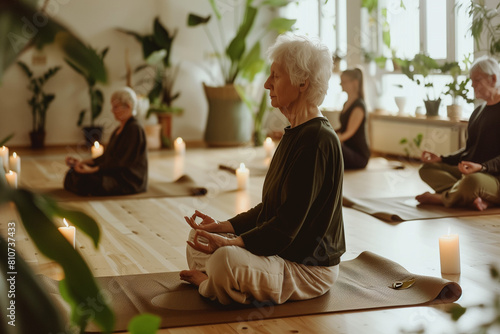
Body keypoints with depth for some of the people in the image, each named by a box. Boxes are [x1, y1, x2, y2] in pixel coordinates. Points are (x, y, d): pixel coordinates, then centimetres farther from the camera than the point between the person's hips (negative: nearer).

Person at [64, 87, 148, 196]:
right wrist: (82, 162, 5)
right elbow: (106, 157, 16)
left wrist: (92, 169, -25)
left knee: (86, 179, -28)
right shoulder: (119, 130, 16)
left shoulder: (134, 129, -14)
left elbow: (120, 162, -20)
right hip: (116, 174, 9)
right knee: (72, 174, -6)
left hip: (129, 180, -9)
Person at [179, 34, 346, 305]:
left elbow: (288, 224, -25)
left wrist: (230, 243, -28)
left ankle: (212, 285, -1)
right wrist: (222, 227, 7)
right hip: (283, 250, 10)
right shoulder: (295, 134, 11)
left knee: (226, 260, -32)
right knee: (197, 239, 12)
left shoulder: (318, 141, -22)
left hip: (310, 267, -10)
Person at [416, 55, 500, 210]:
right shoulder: (478, 112, 20)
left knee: (473, 180, -42)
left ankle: (440, 198, -12)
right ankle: (473, 198, -25)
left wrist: (482, 167, -32)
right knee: (427, 168, -4)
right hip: (469, 171, 9)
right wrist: (442, 159, 7)